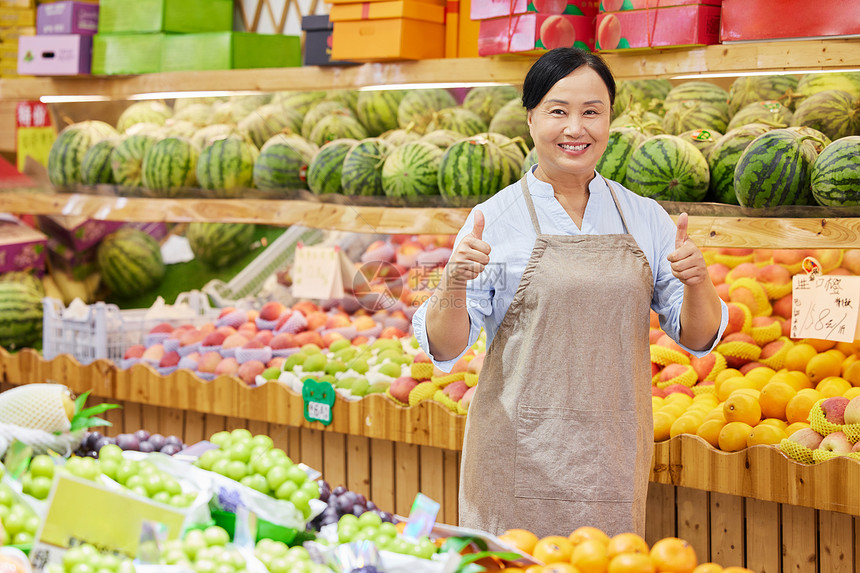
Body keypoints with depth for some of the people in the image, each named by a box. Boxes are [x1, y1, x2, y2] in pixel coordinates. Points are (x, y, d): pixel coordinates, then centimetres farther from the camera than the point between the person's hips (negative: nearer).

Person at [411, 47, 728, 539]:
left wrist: (696, 282, -12)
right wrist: (454, 283, -22)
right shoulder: (494, 219, -2)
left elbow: (698, 338, 7)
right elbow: (444, 348, -4)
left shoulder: (646, 218, 6)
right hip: (522, 459, -2)